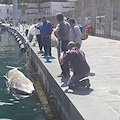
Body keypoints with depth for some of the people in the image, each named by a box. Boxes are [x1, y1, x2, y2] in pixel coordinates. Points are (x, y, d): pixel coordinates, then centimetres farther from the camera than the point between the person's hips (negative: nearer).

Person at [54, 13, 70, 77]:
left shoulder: (60, 24, -13)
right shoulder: (67, 24, 13)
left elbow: (55, 31, -32)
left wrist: (58, 37, -17)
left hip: (62, 41, -8)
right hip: (67, 41, 8)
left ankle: (64, 73, -2)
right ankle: (67, 71, 21)